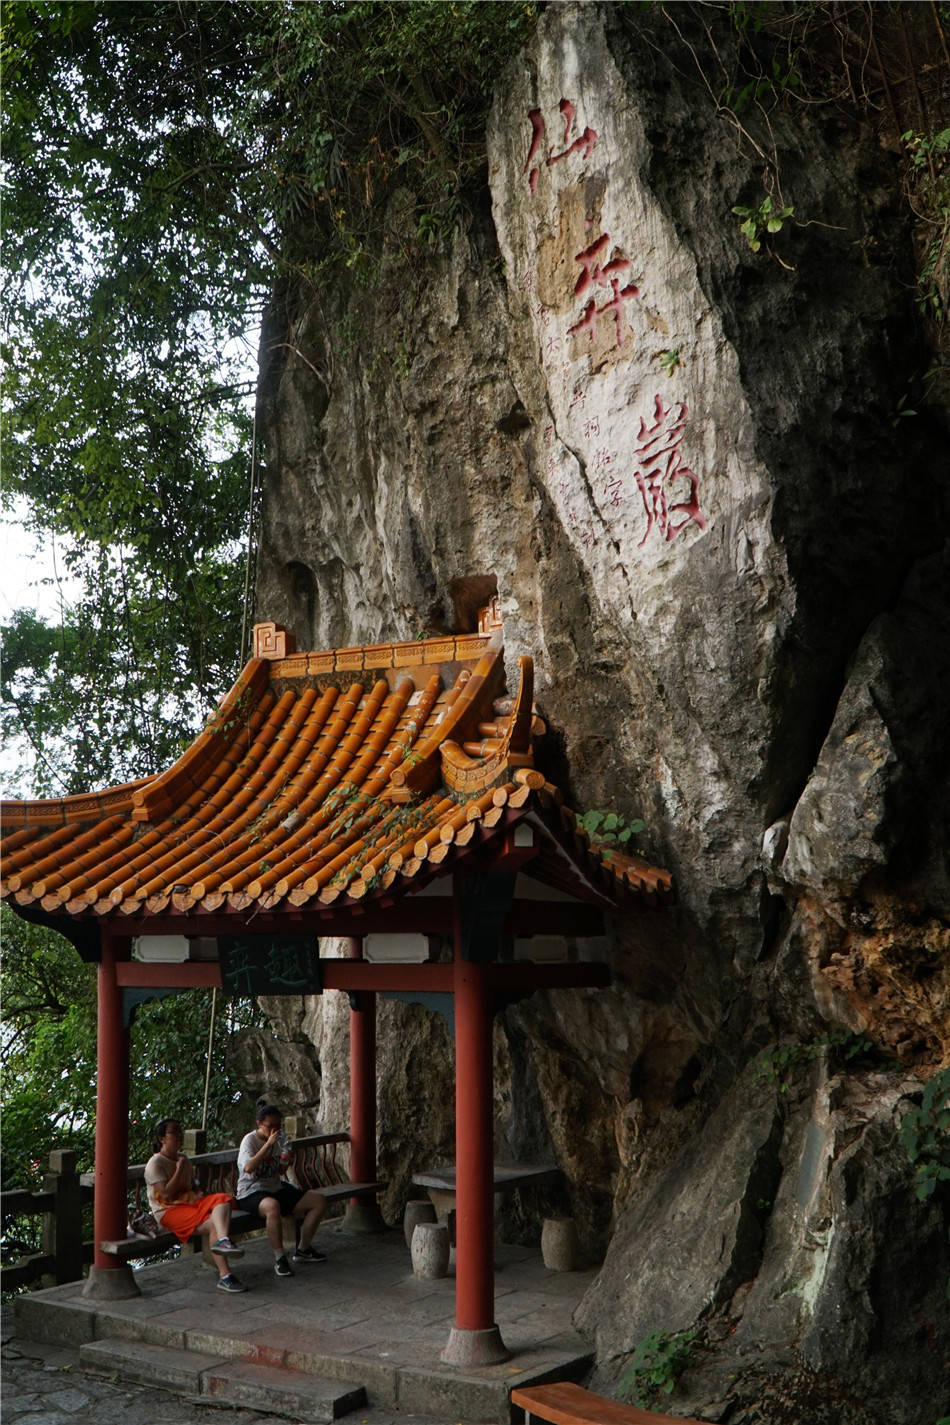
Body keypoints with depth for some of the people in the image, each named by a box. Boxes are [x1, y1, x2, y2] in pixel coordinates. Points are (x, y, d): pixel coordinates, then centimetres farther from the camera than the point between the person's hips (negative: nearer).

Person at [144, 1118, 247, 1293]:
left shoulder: (182, 1158, 21)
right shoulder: (155, 1164, -5)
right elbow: (166, 1193, -16)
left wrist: (198, 1193, 6)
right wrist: (179, 1169, -10)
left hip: (189, 1202, 7)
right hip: (169, 1211, -7)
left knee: (223, 1198, -26)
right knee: (213, 1223, -30)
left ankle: (222, 1240, -52)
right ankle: (224, 1275, -40)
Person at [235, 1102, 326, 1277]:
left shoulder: (280, 1139, 9)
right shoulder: (250, 1140, -11)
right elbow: (249, 1168, -30)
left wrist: (287, 1162, -7)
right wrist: (268, 1144, -30)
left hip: (276, 1189, 8)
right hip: (252, 1193, -8)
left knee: (319, 1200, -5)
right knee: (272, 1206, -42)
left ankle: (303, 1250, 8)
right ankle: (279, 1258, -29)